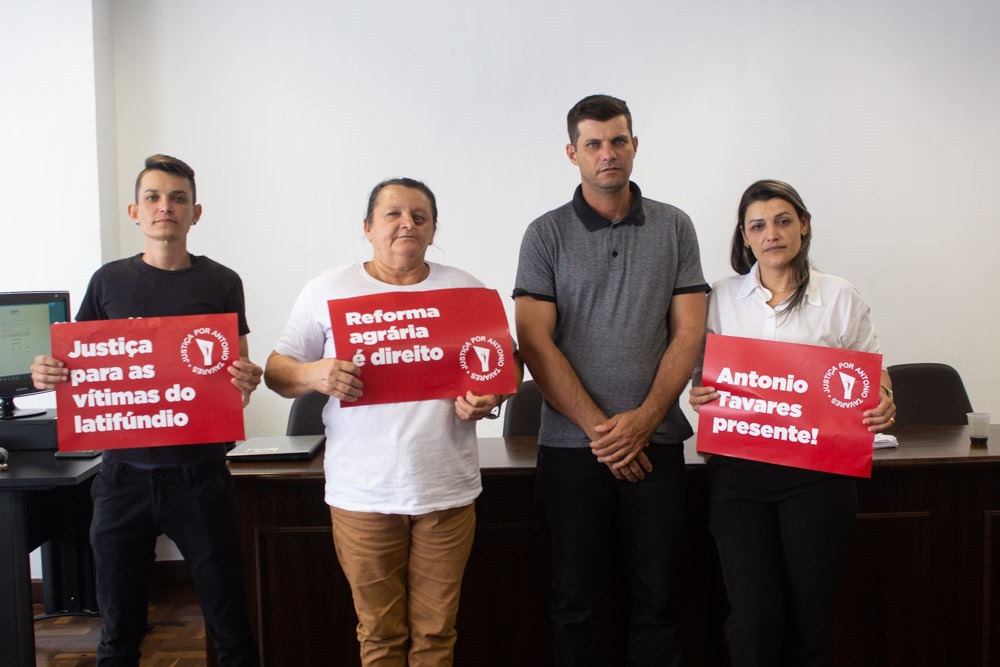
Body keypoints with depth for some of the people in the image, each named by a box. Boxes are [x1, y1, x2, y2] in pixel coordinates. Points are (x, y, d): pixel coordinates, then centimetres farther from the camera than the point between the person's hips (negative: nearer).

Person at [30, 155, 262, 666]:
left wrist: (247, 383, -17)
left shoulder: (221, 283, 3)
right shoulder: (109, 281, 7)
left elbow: (239, 380, 5)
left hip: (198, 474, -1)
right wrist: (49, 375, -10)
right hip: (124, 474, 2)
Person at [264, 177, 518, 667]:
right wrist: (314, 375, -18)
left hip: (447, 492, 1)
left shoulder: (465, 289, 7)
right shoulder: (328, 290, 3)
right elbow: (276, 369, 5)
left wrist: (488, 398, -10)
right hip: (362, 495, -1)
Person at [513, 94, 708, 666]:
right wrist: (599, 427, -11)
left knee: (660, 601, 7)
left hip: (656, 442, 1)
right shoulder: (547, 234, 2)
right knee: (577, 602, 9)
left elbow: (688, 333, 2)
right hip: (572, 446, -1)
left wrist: (644, 418, -10)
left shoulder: (674, 227, 7)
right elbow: (536, 344, -5)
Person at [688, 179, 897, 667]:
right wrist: (698, 396, -10)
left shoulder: (840, 297, 6)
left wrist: (883, 407, -11)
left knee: (809, 617, 6)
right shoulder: (721, 298, 8)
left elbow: (872, 376, 9)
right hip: (739, 470, 0)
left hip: (817, 471, 0)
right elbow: (703, 377, 12)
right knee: (754, 618, -3)